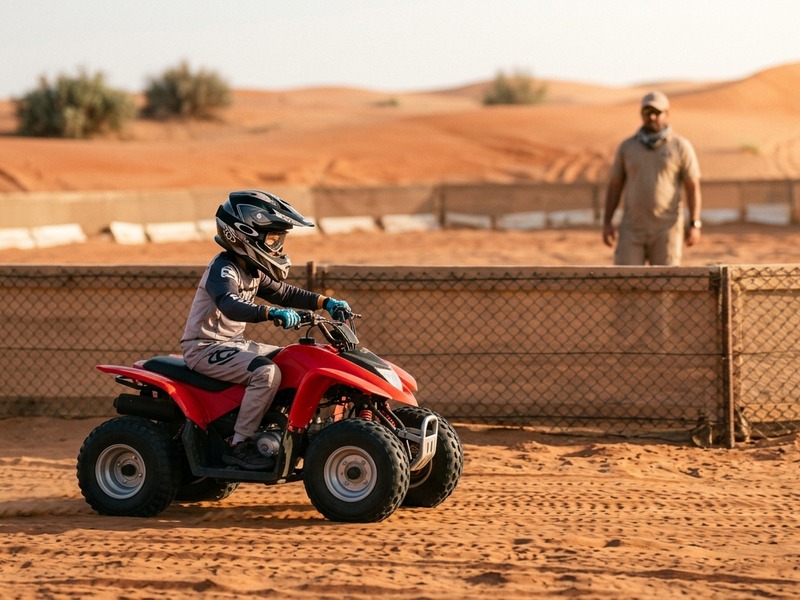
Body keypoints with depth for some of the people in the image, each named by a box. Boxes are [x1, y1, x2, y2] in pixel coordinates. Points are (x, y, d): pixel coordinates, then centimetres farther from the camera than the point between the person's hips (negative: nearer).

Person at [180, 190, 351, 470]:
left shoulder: (252, 271, 12)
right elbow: (230, 305, -38)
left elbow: (282, 292, 19)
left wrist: (325, 302, 6)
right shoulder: (223, 269, -19)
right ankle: (239, 445, -26)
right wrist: (272, 313, -51)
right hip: (205, 348, -10)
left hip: (234, 343, 10)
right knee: (267, 372, -30)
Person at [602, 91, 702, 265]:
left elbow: (693, 187, -3)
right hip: (633, 228, 2)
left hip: (666, 229, -2)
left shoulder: (681, 147, -1)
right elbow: (614, 186, 9)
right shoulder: (627, 147, 6)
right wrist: (607, 223, 1)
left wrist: (694, 225, -11)